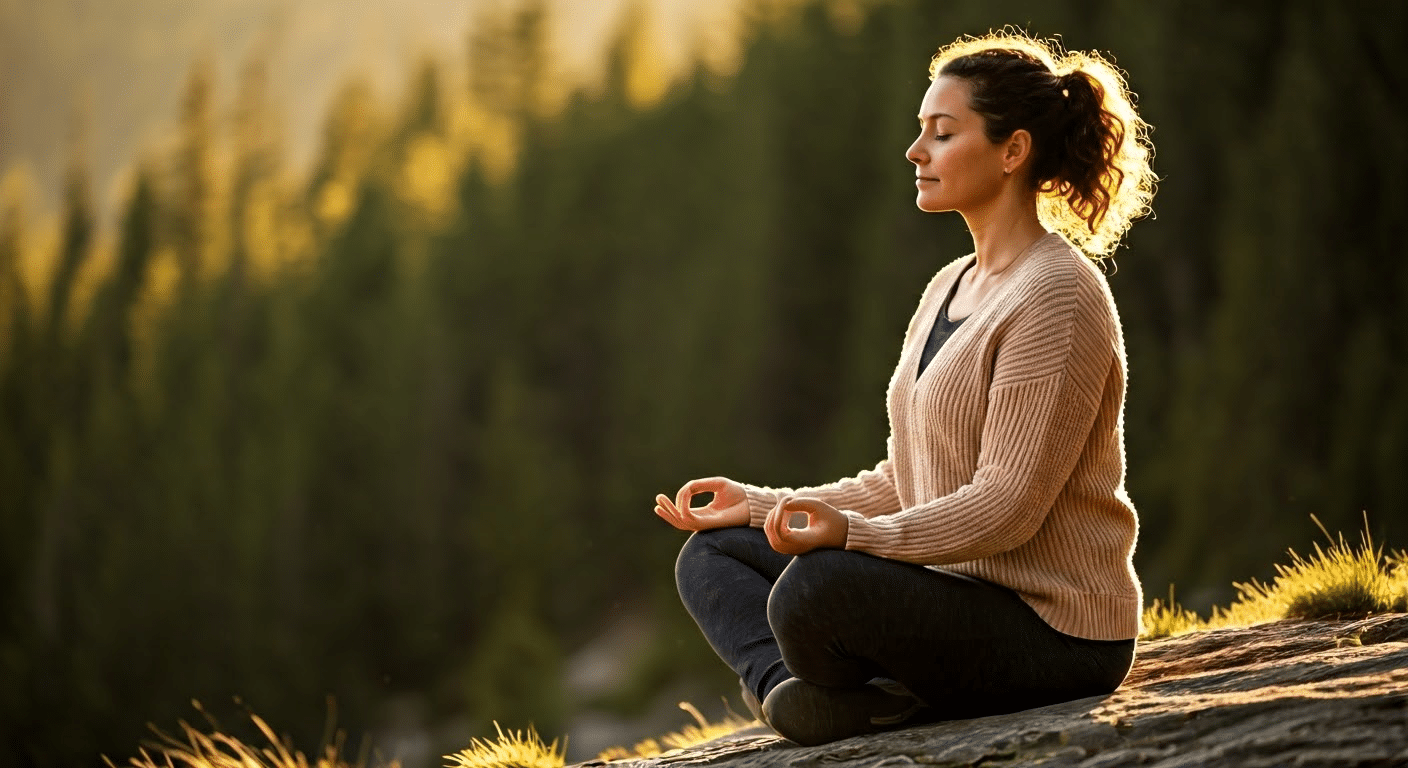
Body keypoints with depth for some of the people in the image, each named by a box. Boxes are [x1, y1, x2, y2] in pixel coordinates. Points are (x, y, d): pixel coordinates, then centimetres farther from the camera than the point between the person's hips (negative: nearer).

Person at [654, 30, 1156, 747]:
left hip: (1054, 634, -10)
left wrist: (851, 533, -32)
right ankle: (790, 687, -18)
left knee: (815, 587, -35)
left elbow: (1008, 505, -21)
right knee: (711, 556, 8)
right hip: (956, 588, 10)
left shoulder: (1056, 299, -15)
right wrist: (759, 504, 12)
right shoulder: (950, 288, 16)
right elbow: (903, 482, 19)